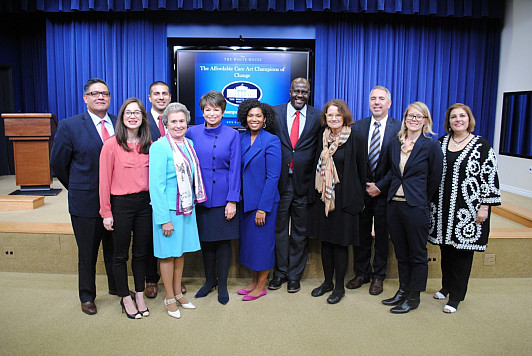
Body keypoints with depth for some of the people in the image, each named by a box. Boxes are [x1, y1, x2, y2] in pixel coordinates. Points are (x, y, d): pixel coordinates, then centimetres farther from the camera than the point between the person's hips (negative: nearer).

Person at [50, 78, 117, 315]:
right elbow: (57, 163, 0)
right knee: (87, 252, 12)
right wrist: (78, 188, 5)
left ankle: (116, 287, 38)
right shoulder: (69, 126, -6)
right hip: (86, 201, -3)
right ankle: (87, 296, 31)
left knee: (115, 249, 17)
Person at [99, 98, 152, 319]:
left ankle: (140, 296, 29)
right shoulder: (111, 145, -7)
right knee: (121, 254, 10)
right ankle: (125, 298, 27)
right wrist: (106, 213, -8)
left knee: (141, 252, 14)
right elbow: (104, 181, -7)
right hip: (121, 204, -3)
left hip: (145, 203, 4)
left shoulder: (149, 145, 5)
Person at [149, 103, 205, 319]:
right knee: (168, 254, 7)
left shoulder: (189, 144, 7)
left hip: (187, 207, 7)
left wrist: (193, 201, 7)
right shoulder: (159, 147, -15)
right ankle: (169, 298, 24)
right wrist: (164, 218, -19)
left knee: (181, 252, 17)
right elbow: (156, 185, -17)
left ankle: (178, 293, 34)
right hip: (168, 209, -6)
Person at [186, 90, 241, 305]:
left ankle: (222, 285, 23)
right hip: (201, 196, 2)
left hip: (223, 197, -2)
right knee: (206, 241, 12)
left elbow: (235, 169, -5)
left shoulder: (232, 135, -3)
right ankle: (209, 280, 31)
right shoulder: (192, 133, 2)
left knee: (223, 241, 7)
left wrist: (232, 200, -9)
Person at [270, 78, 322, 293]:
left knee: (300, 230, 11)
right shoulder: (275, 113, 3)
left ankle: (294, 274, 26)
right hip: (280, 180, 0)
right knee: (279, 227, 10)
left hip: (304, 181, 0)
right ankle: (280, 272, 26)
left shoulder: (318, 117, 3)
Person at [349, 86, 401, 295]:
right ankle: (362, 273, 29)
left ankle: (378, 276, 26)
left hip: (384, 191, -2)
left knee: (382, 235, 10)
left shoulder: (399, 128, -4)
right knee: (361, 234, 11)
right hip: (361, 190, 2)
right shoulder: (358, 127, 4)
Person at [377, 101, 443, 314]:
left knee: (417, 255, 8)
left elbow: (435, 179, -1)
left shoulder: (431, 146, -6)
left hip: (415, 207, -5)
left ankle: (414, 297, 21)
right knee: (401, 253, 16)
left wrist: (421, 201, 3)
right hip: (394, 205, 5)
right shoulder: (395, 144, 8)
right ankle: (403, 290, 31)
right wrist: (379, 187, 5)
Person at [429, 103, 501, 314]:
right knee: (446, 249, 13)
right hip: (442, 207, 4)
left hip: (468, 209, -4)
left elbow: (490, 178, -6)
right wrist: (430, 202, 8)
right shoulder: (440, 143, 8)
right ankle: (446, 287, 30)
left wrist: (484, 207, -11)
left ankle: (455, 296, 17)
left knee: (462, 252, 4)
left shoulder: (482, 146, -4)